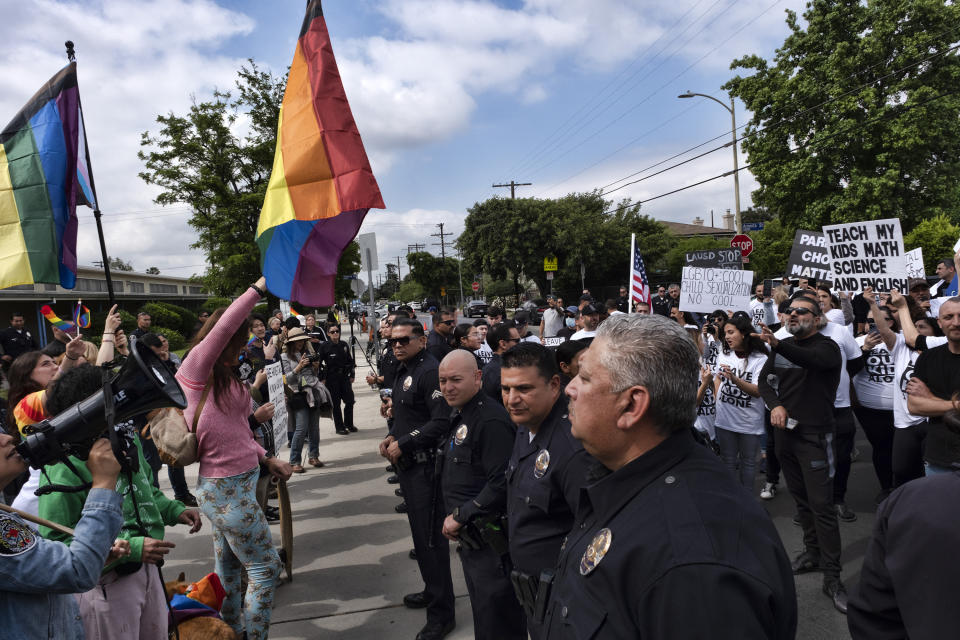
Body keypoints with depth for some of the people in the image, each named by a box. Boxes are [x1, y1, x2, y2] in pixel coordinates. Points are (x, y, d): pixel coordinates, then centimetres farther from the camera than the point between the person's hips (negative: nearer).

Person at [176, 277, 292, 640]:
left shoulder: (223, 378, 9)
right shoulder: (196, 370, -14)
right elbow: (223, 327, -28)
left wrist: (265, 459, 8)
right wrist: (260, 287, -24)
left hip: (237, 483, 9)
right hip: (228, 490, -9)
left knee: (228, 565, 21)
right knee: (265, 568, 2)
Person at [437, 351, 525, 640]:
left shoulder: (491, 421, -21)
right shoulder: (460, 416, 9)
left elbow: (502, 483, -27)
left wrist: (460, 516, -20)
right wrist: (455, 517, 9)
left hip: (491, 540, -9)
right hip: (469, 537, 9)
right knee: (480, 609, 23)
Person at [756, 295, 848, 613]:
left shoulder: (827, 347, -10)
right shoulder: (782, 347, 9)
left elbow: (813, 359, -34)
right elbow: (765, 379, 10)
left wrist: (777, 345, -51)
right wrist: (775, 405, -10)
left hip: (815, 435, -6)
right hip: (785, 431, 6)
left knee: (822, 505, -7)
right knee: (801, 499, 16)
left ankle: (832, 577, 0)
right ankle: (813, 553, 32)